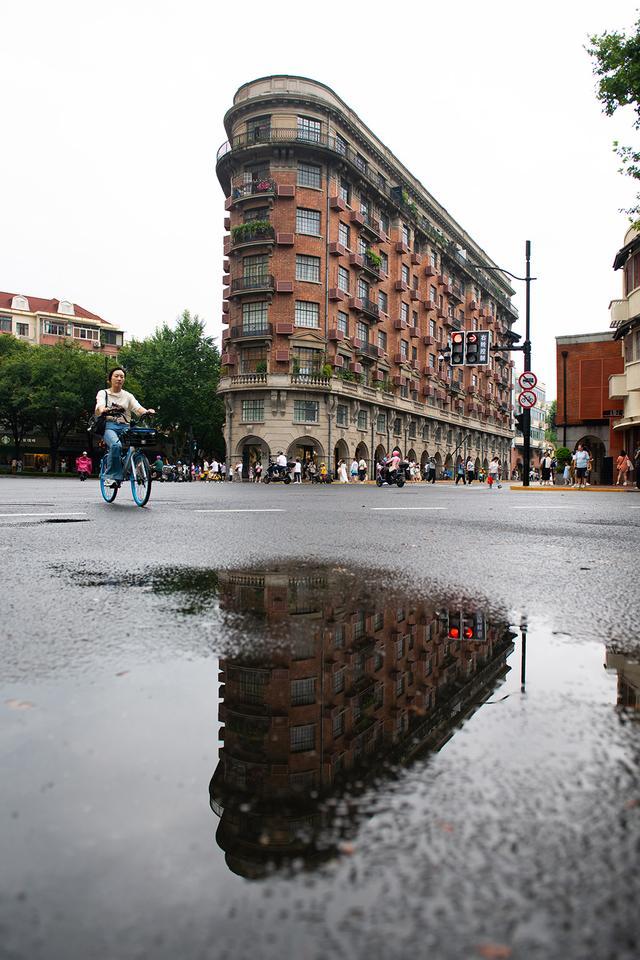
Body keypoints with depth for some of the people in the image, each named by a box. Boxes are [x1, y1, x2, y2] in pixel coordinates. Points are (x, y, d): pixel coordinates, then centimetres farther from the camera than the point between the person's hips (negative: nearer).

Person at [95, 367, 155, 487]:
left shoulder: (128, 396, 18)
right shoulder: (103, 393, 11)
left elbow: (138, 408, 0)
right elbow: (99, 407, -9)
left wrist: (147, 411, -23)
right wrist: (103, 410, -35)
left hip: (125, 427, 3)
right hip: (109, 426, -3)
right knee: (116, 445, -34)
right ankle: (111, 476, -27)